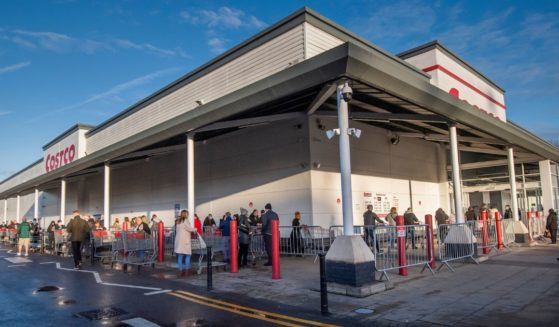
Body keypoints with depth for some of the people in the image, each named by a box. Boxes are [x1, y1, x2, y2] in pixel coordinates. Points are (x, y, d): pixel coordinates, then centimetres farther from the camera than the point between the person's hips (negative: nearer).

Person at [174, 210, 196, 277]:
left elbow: (176, 230, 16)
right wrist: (195, 229, 9)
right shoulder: (185, 221, -8)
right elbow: (190, 229, -11)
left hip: (178, 241, 7)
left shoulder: (178, 221, 14)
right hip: (185, 241, -7)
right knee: (187, 256, 3)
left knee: (179, 256, 5)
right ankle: (187, 271, 3)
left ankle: (180, 271, 6)